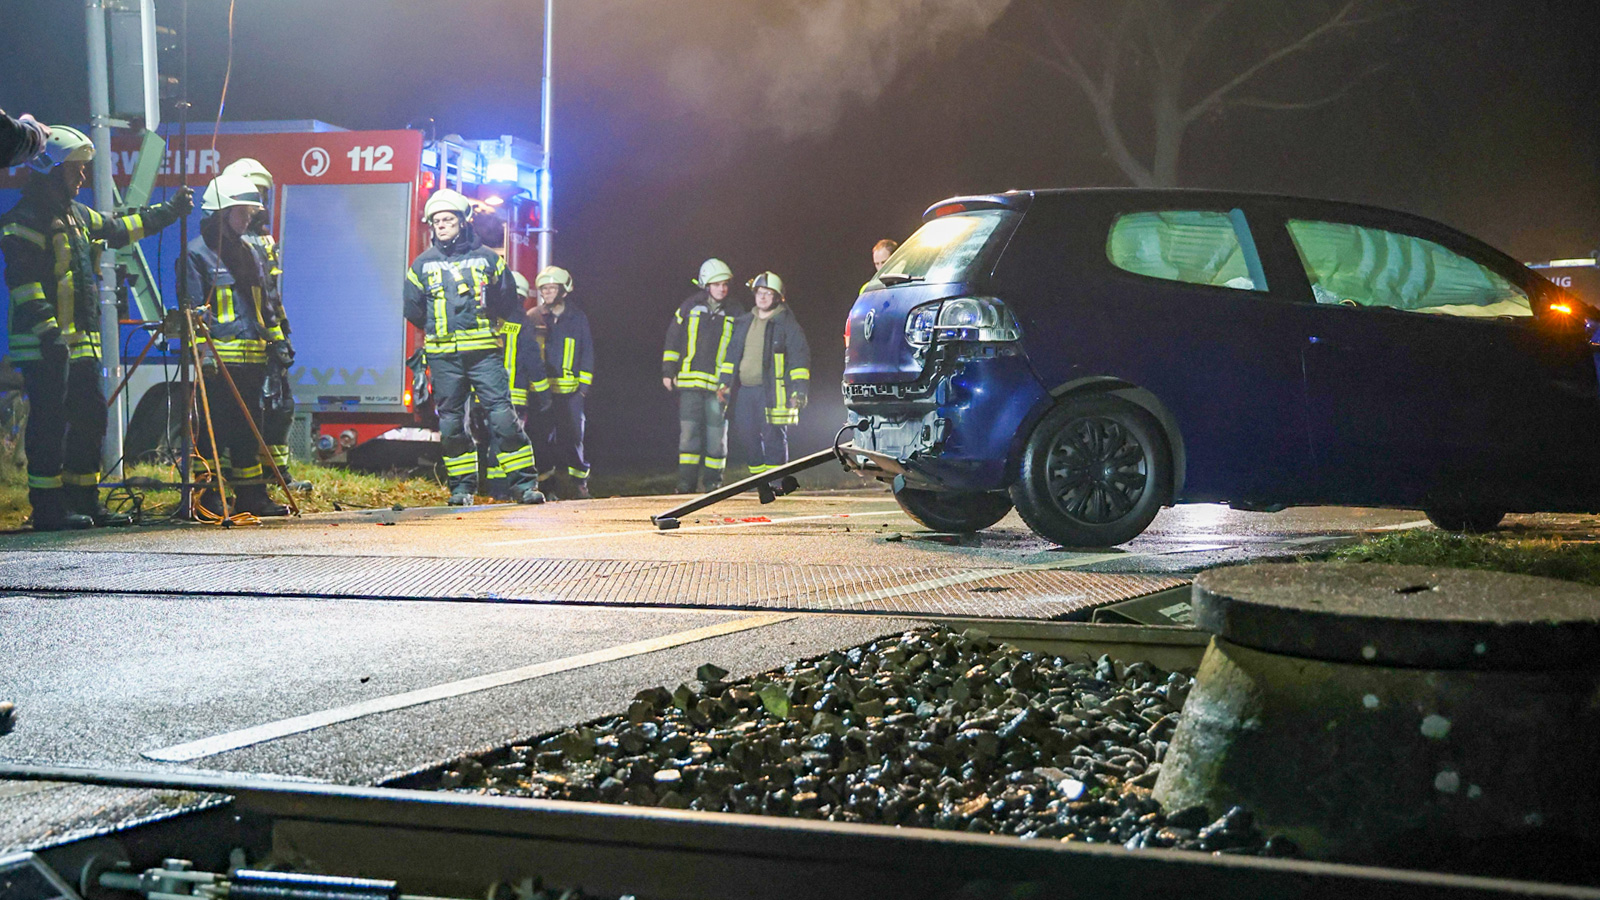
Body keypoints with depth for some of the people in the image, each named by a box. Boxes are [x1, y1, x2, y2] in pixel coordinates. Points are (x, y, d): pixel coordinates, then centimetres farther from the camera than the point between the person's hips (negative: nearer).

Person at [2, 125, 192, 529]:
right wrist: (48, 333, -25)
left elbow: (118, 229, 35)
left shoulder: (76, 214, 19)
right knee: (50, 424, -7)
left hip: (81, 342, 9)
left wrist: (168, 212, 36)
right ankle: (47, 508, -4)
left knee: (90, 419, 11)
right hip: (45, 347, -9)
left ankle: (84, 502, 18)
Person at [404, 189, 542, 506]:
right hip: (443, 356, 2)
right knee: (450, 422, 4)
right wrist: (438, 327, 7)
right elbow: (413, 310, 17)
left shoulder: (487, 259, 9)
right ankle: (462, 486, 13)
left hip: (484, 352, -2)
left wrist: (491, 300, -9)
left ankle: (524, 483, -6)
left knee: (503, 416, -9)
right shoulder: (422, 264, 11)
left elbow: (510, 304, 10)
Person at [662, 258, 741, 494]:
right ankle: (686, 483, 1)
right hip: (690, 380, 0)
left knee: (716, 435, 3)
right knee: (688, 431, -4)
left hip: (719, 384, 0)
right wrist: (668, 371, 7)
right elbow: (673, 338, 10)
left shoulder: (735, 314, 5)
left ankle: (714, 482, 14)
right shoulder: (690, 307, 5)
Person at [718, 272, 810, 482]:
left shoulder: (786, 323, -1)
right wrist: (724, 381, 18)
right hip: (745, 390, 6)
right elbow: (732, 353, 25)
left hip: (772, 391, -6)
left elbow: (799, 355, -4)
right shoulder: (744, 322, 17)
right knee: (745, 435, 6)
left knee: (773, 435, -7)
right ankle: (758, 477, 18)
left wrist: (799, 388, -12)